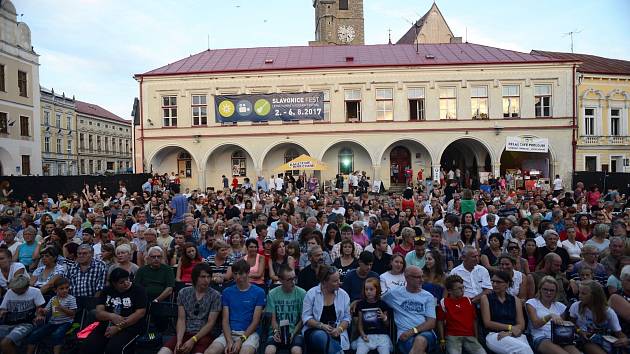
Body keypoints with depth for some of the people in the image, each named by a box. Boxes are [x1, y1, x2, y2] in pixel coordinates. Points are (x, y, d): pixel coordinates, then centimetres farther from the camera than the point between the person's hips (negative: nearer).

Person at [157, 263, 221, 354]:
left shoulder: (215, 296, -2)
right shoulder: (183, 292, 6)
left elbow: (210, 323, -5)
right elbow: (181, 319, 3)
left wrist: (193, 340, -15)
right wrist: (179, 340, -12)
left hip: (203, 335, -2)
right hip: (184, 333, 3)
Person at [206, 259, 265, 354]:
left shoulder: (259, 292, 1)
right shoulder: (227, 292, 11)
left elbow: (255, 321, -2)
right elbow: (225, 320, 5)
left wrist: (241, 340, -13)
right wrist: (229, 340, -11)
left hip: (249, 333, -3)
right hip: (229, 333, 3)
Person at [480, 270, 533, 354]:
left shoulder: (515, 300, 16)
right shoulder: (486, 298, 8)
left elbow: (521, 325, 8)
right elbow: (487, 323, 0)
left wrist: (509, 333, -11)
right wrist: (510, 327, -7)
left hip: (515, 335, 3)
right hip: (494, 335, -3)